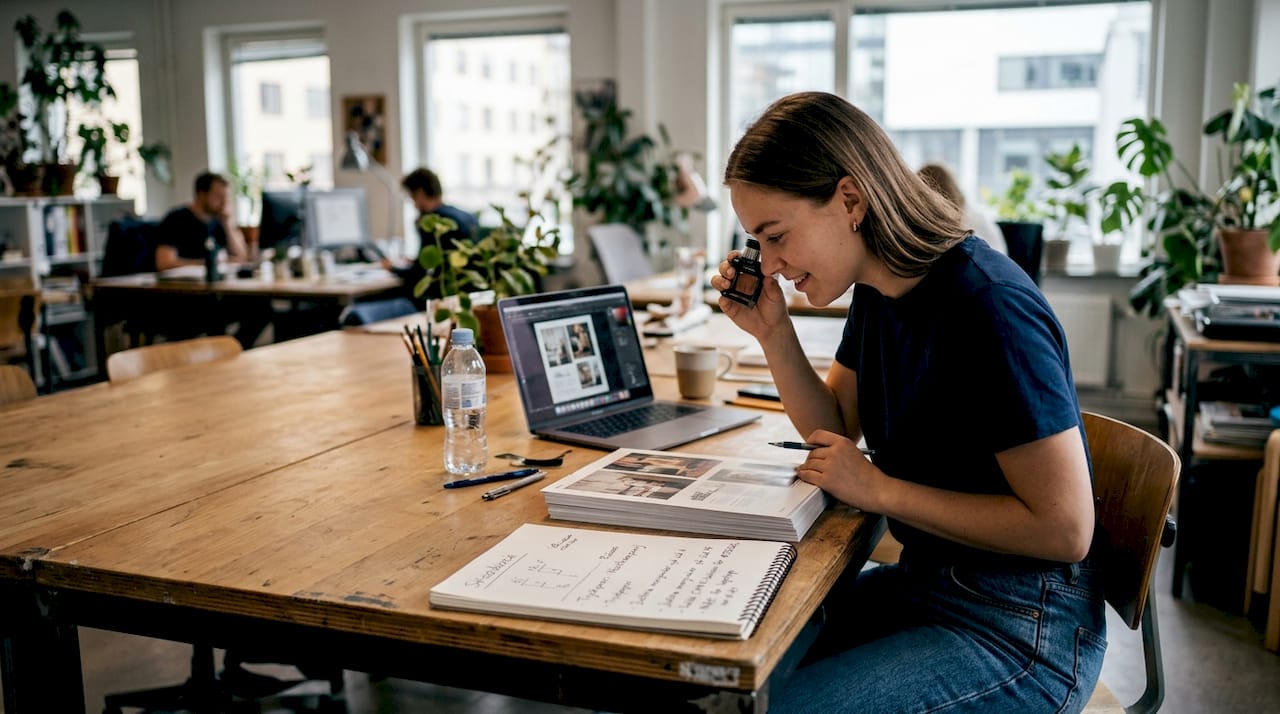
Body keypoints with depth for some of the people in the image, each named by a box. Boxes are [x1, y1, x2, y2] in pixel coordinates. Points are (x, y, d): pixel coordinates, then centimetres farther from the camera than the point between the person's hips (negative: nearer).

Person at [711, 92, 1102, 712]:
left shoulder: (988, 309, -24)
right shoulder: (879, 289, 2)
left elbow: (1065, 528, -22)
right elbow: (835, 429, 15)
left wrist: (881, 490, -19)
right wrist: (772, 332, -1)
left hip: (1020, 630, -8)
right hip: (924, 584, 8)